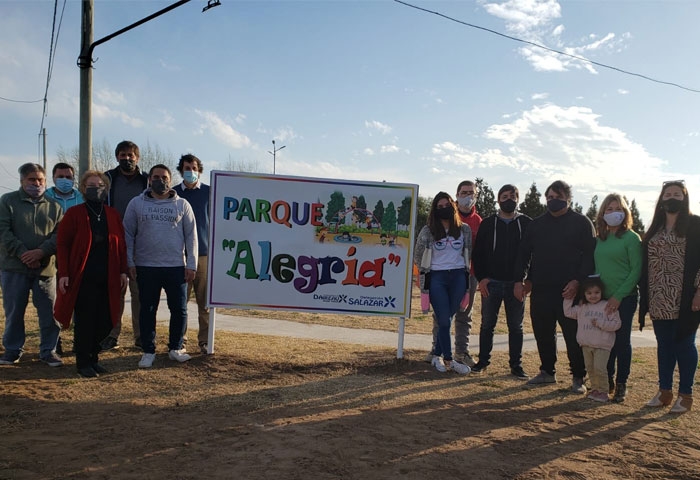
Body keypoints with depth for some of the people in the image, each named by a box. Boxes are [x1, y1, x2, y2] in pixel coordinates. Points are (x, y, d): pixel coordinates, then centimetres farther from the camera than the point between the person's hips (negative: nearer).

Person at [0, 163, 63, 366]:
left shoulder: (54, 206, 10)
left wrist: (41, 251, -15)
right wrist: (22, 253, -14)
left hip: (46, 268, 1)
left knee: (49, 312, 1)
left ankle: (48, 351, 13)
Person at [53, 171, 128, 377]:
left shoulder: (113, 215, 11)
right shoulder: (74, 214, 0)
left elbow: (121, 245, 12)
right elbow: (62, 245, -3)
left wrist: (123, 272, 7)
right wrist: (63, 274, -9)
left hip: (108, 279, 4)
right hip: (83, 279, -4)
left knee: (105, 321, 5)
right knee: (85, 321, 1)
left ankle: (93, 357, 24)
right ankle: (83, 362, 15)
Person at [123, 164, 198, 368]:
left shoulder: (182, 204, 5)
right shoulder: (136, 204, 6)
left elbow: (191, 236, 5)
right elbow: (128, 235, 6)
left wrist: (191, 264, -1)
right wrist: (130, 263, -2)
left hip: (176, 267, 0)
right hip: (146, 267, 0)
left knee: (179, 309, 4)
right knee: (147, 310, 6)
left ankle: (175, 348, 22)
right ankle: (148, 351, 19)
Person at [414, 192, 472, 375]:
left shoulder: (464, 229, 6)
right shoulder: (428, 231, 1)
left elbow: (468, 253, 16)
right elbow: (418, 256, 9)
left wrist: (465, 271, 14)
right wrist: (426, 272, 11)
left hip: (458, 277, 2)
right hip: (437, 278, -2)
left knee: (447, 318, 5)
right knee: (444, 320, -3)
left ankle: (437, 355, 19)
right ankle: (448, 360, 5)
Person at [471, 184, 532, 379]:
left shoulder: (527, 223, 4)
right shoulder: (488, 223, 5)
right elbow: (477, 253, 4)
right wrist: (481, 278, -6)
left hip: (516, 283, 0)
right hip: (491, 283, 0)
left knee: (516, 326, 8)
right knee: (487, 324, 7)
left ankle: (516, 365, 17)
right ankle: (483, 361, 18)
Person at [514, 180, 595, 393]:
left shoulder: (582, 223, 0)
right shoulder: (537, 224, 13)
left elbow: (589, 255, -5)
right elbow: (523, 253, 13)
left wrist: (578, 281, -16)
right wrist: (519, 280, 4)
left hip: (569, 290, -4)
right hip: (540, 290, 4)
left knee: (573, 336, 1)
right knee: (542, 333, 11)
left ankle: (578, 377, 14)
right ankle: (547, 371, 26)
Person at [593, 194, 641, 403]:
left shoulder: (631, 238, -6)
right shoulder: (600, 239, 9)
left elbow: (636, 270, -10)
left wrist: (619, 296, -16)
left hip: (624, 298, -5)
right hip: (602, 298, 5)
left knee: (622, 340, 2)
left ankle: (621, 385, 14)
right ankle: (608, 381, 23)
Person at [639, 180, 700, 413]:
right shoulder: (655, 229, 13)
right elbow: (645, 265, 13)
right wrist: (646, 298, 8)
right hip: (659, 302, 5)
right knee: (664, 345, 11)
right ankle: (664, 391, 21)